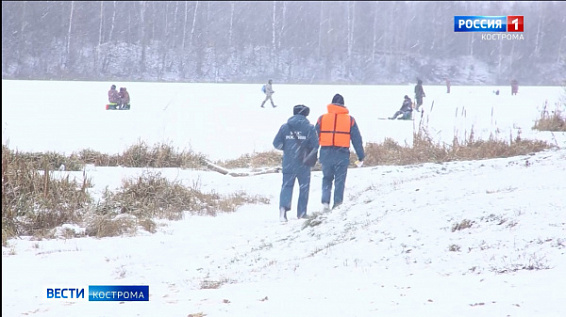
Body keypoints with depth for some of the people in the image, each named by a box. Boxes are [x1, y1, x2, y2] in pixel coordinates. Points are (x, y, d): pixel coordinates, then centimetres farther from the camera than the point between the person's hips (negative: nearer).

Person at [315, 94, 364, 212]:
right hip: (342, 154, -1)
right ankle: (338, 204, 3)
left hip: (326, 154, 1)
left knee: (327, 179, 15)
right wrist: (361, 157, 10)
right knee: (340, 180, 7)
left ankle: (325, 202, 0)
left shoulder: (322, 118, 5)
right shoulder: (350, 120, 4)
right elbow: (357, 140, 6)